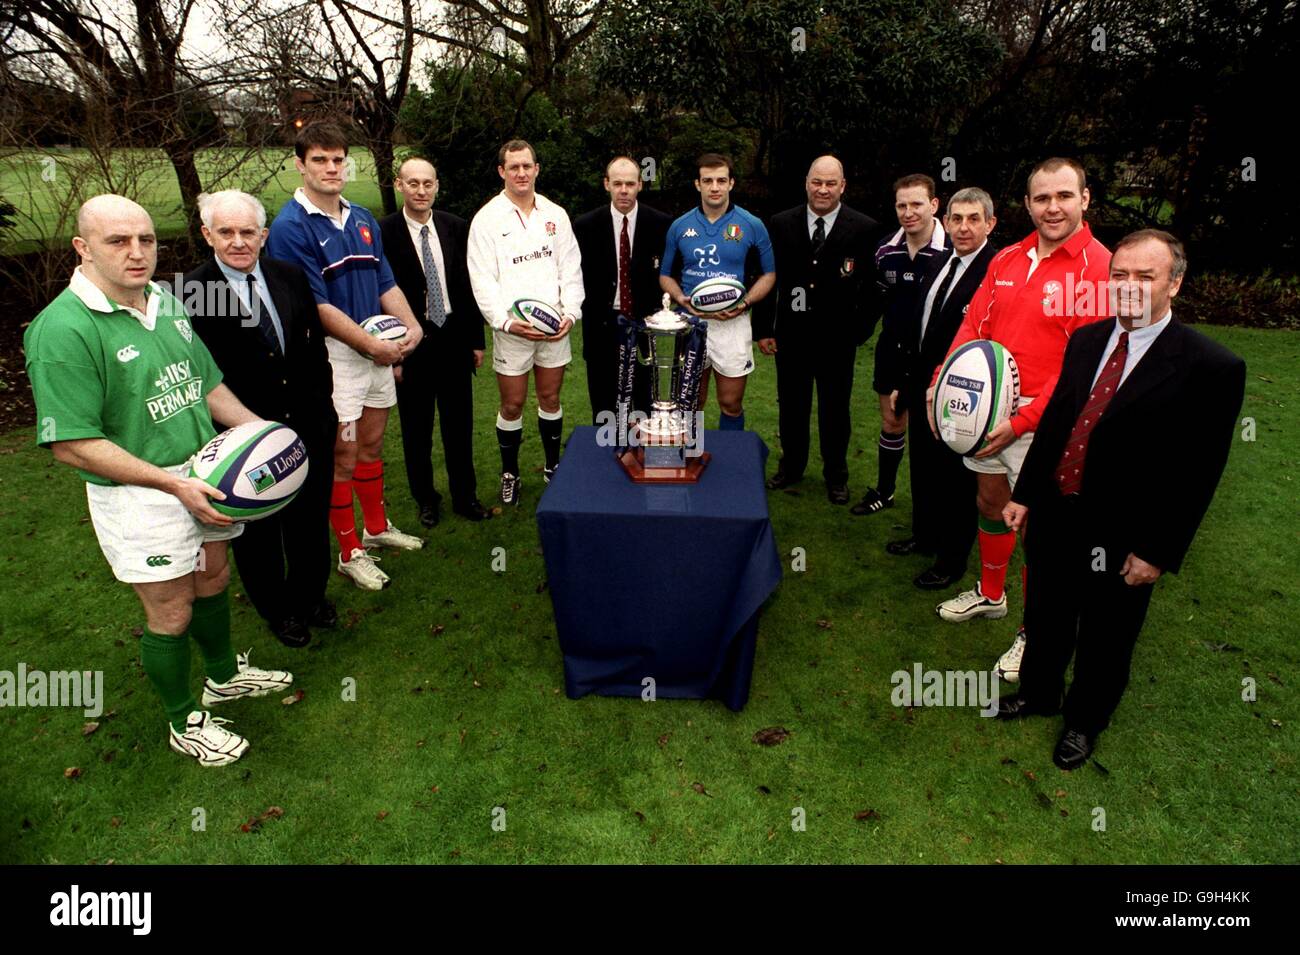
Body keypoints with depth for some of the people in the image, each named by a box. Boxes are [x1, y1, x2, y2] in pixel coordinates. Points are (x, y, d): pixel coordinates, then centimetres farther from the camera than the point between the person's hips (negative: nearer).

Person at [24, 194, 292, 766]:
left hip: (204, 473, 7)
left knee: (212, 579, 23)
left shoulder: (166, 302, 3)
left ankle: (224, 676, 48)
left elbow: (206, 383, 14)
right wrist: (175, 485, -26)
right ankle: (183, 723, 30)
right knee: (171, 613, 7)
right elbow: (72, 444, -22)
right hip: (138, 494, -7)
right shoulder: (63, 329, -21)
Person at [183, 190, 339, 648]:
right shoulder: (190, 293, -16)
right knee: (257, 533, 16)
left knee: (311, 522, 21)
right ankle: (277, 609, 39)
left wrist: (324, 405, 9)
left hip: (309, 429, 5)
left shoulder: (291, 276, 0)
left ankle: (310, 594, 45)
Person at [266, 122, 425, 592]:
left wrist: (411, 325, -6)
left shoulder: (362, 219, 9)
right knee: (343, 455, 2)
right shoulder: (290, 227, -13)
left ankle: (376, 526, 36)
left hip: (379, 349, 7)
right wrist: (374, 346, -16)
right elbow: (316, 305, -17)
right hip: (334, 354, -7)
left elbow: (385, 281, 12)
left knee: (371, 444, 19)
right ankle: (350, 552, 16)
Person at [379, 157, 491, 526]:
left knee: (459, 425, 12)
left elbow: (469, 285, 7)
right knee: (417, 429, 11)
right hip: (411, 344, -3)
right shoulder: (383, 232, -9)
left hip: (454, 340, 3)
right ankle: (426, 499, 28)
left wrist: (477, 340, 7)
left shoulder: (455, 227, 2)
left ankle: (464, 495, 27)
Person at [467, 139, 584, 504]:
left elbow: (571, 269, 7)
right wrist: (506, 321, -18)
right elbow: (483, 280, -6)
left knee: (551, 398, 12)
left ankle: (553, 466, 28)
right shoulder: (487, 218, -2)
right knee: (512, 405, 5)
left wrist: (570, 312, -7)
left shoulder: (555, 214, 8)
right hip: (511, 327, -2)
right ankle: (510, 474, 21)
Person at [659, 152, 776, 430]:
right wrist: (681, 298, -10)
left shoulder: (752, 226, -1)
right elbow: (666, 275, 11)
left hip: (733, 323, -1)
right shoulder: (679, 226, 4)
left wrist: (745, 303, -12)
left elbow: (768, 274, 5)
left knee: (731, 404, 5)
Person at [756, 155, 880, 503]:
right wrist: (763, 328, 0)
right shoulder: (781, 224, 0)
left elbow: (872, 287, -3)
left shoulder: (864, 229, -6)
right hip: (791, 336, 2)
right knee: (791, 407, 15)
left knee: (835, 410, 12)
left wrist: (859, 330, -10)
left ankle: (836, 476, 30)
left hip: (837, 340, -2)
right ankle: (791, 467, 35)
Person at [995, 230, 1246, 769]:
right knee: (1045, 619, 23)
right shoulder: (1085, 340, 2)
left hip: (1120, 542, -4)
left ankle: (1084, 722, 41)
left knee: (1103, 642, 17)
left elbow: (1198, 473, -14)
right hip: (1054, 519, 5)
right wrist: (1024, 495, 7)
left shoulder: (1210, 367, -15)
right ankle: (1038, 693, 48)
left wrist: (1156, 553, -14)